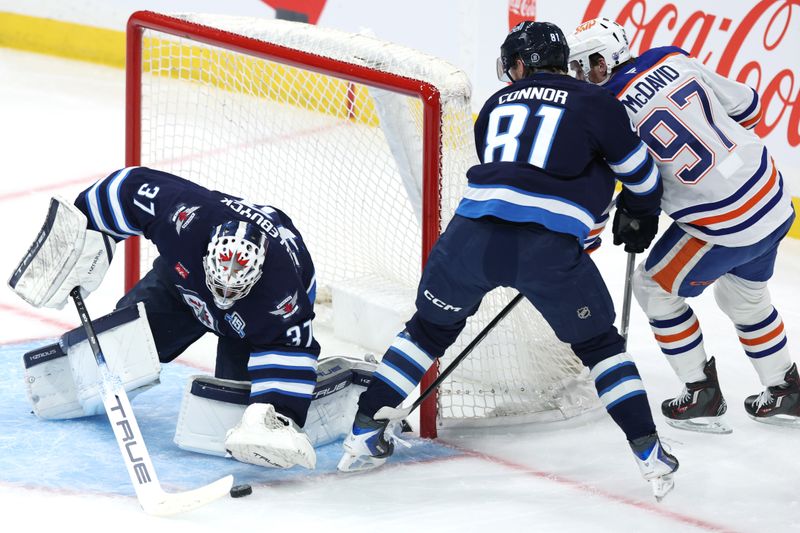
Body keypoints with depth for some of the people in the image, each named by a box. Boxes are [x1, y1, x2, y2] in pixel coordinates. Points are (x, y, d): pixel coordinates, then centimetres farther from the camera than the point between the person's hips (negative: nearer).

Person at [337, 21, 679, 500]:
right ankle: (649, 451, 9)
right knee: (599, 343, 17)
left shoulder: (496, 106, 24)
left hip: (473, 231, 3)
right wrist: (639, 218, 38)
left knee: (430, 328, 25)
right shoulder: (594, 103, 11)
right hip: (549, 246, -3)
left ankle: (364, 434, 22)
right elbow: (640, 173, 17)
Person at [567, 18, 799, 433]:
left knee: (654, 288, 14)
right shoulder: (676, 62, 2)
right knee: (743, 296, 29)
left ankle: (702, 397, 18)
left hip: (725, 225, -7)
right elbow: (745, 107, 12)